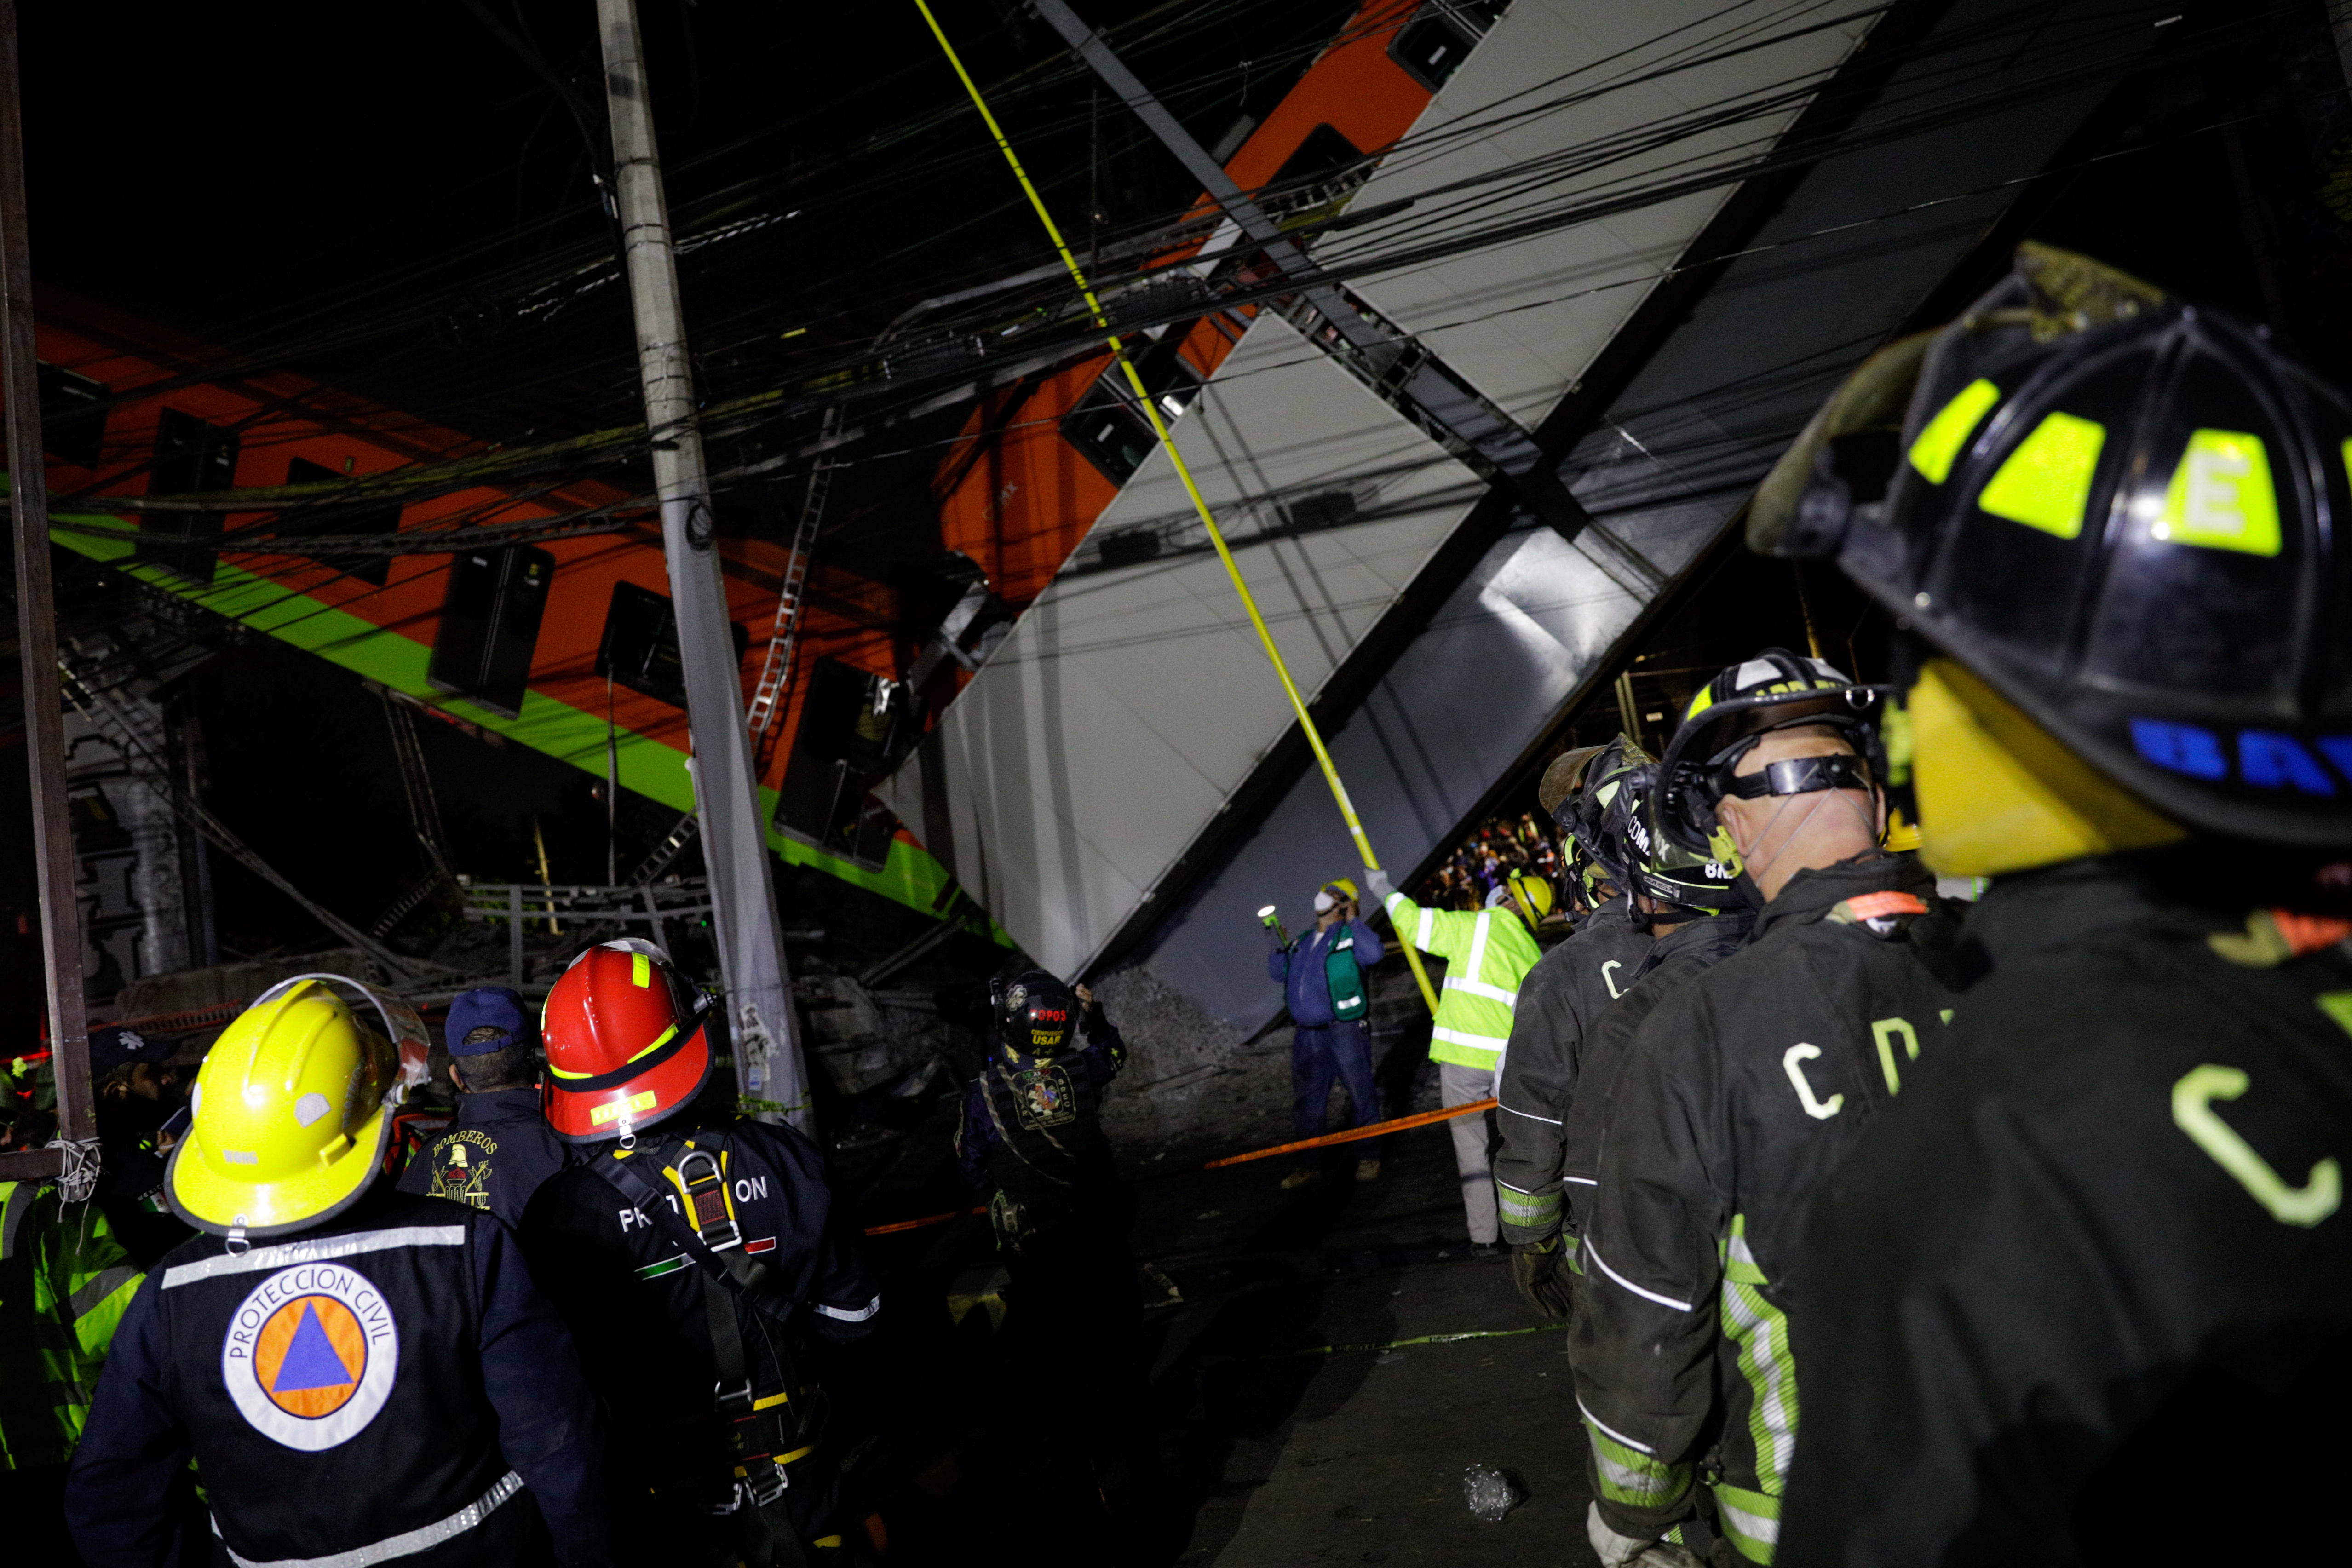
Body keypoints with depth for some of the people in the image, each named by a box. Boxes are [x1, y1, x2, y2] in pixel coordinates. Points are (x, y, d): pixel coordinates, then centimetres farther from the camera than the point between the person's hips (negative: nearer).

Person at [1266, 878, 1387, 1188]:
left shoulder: (1349, 936, -4)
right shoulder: (1304, 942, 16)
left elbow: (1373, 954, -24)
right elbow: (1278, 974, 19)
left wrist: (1354, 920, -17)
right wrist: (1279, 946, 4)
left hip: (1345, 1030, -6)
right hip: (1307, 1034, 6)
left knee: (1360, 1095, 2)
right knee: (1306, 1101, 11)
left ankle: (1368, 1159, 17)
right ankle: (1307, 1165, 21)